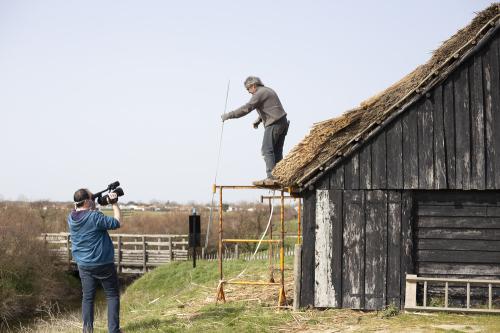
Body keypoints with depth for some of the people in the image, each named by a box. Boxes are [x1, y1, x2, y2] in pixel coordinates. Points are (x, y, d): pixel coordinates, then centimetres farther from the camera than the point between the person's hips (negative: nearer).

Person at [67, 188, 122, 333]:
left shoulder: (71, 217, -1)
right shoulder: (95, 217, -21)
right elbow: (116, 223, -14)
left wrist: (92, 208, 7)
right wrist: (114, 204, -5)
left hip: (84, 265, 6)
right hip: (103, 264, -6)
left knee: (87, 297, 12)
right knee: (112, 295, 6)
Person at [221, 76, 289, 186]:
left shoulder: (259, 94, -10)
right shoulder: (268, 91, 21)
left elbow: (246, 108, -17)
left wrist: (228, 115, -14)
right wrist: (258, 120, 23)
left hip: (273, 125, -10)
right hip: (282, 123, 10)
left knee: (267, 151, -10)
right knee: (277, 152, 10)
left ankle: (271, 177, -16)